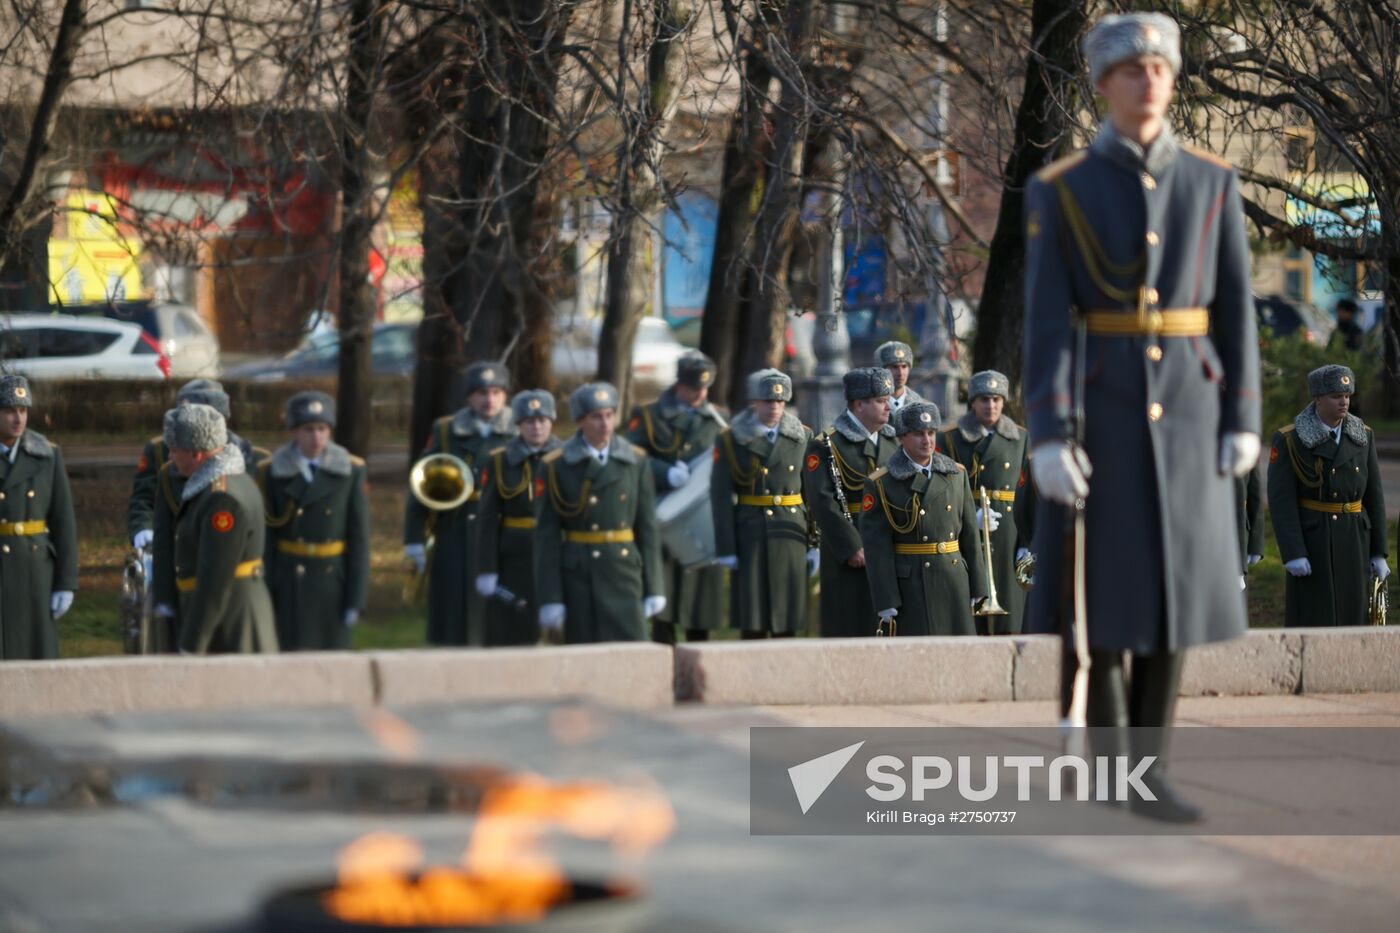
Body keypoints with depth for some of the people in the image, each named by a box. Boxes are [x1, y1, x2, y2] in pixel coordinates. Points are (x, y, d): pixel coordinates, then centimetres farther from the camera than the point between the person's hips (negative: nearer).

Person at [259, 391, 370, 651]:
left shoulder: (351, 471, -1)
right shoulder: (272, 473, -2)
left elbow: (359, 537, -2)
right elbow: (266, 539, -1)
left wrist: (356, 599, -6)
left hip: (333, 584, 1)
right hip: (290, 587, -1)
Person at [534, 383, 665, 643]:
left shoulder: (636, 461, 7)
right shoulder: (556, 466, -2)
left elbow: (647, 526, 9)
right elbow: (546, 536, -4)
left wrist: (654, 589, 6)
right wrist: (549, 599, -8)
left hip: (625, 573, 2)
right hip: (578, 574, -2)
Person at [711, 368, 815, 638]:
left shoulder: (802, 437, 6)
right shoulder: (731, 441, -1)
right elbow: (721, 497, -3)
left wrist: (815, 543, 2)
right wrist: (726, 549, -8)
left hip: (790, 536, 2)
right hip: (749, 537, -2)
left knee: (787, 624, 3)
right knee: (752, 624, -1)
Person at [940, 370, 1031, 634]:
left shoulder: (1020, 439, 12)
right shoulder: (951, 439, 5)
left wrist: (1027, 544, 0)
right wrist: (971, 517, -17)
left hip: (1009, 541, 2)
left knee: (1008, 625, 0)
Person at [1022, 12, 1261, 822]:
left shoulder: (1213, 183, 5)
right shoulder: (1059, 191, -2)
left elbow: (1235, 308, 6)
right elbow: (1047, 319, -7)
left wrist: (1243, 420, 0)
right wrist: (1049, 436, -15)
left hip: (1185, 409, 3)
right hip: (1098, 410, -3)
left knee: (1176, 585, 3)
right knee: (1102, 591, -3)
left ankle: (1150, 773, 12)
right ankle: (1113, 772, 6)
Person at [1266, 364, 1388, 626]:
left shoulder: (1363, 437, 4)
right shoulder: (1289, 440, -9)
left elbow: (1373, 495, 7)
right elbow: (1281, 500, -13)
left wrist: (1379, 552, 4)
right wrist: (1292, 554, -20)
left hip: (1354, 543, 4)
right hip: (1311, 542, -4)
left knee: (1350, 620, 5)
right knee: (1311, 624, -5)